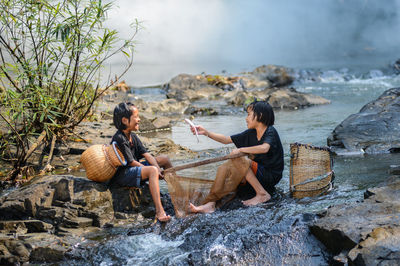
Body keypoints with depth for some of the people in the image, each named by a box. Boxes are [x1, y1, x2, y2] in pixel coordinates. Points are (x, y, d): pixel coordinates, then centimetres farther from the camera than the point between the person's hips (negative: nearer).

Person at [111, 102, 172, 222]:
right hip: (122, 175, -10)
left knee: (164, 159, 10)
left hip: (135, 168, 10)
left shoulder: (133, 137, 10)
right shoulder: (119, 138, -19)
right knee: (152, 170, -34)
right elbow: (132, 162, -19)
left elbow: (147, 155, 3)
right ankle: (159, 211, -43)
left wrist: (158, 170, -12)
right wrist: (152, 171, -15)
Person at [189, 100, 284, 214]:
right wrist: (206, 132, 1)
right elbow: (226, 140, 11)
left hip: (271, 176, -7)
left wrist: (240, 150, -23)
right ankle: (210, 203, -24)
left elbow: (264, 148, -34)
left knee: (239, 160, -25)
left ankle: (262, 194, -18)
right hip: (258, 172, 7)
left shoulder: (271, 132, -12)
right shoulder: (251, 133, 8)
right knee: (225, 168, -12)